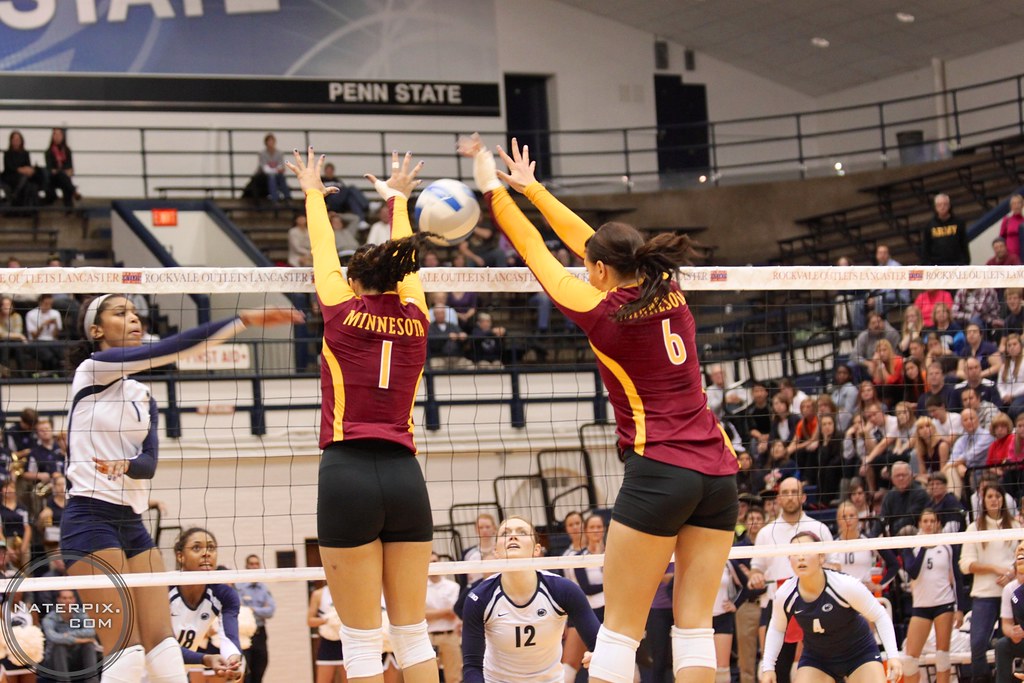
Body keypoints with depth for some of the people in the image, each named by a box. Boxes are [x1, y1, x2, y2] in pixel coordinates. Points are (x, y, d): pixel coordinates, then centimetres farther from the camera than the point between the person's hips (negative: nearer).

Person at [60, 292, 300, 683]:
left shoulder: (144, 398, 17)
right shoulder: (93, 370, -5)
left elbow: (149, 463, 2)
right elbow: (167, 350, -19)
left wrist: (125, 465, -22)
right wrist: (243, 321, -23)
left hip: (131, 523, 7)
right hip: (90, 520, -7)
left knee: (163, 646, 2)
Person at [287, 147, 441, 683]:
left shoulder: (343, 313, 1)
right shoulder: (413, 318, 9)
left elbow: (323, 252, 19)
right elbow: (404, 265, 27)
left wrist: (314, 194, 37)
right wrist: (397, 199, 45)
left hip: (347, 473, -3)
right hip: (405, 476, 3)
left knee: (361, 639, -3)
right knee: (413, 633, 6)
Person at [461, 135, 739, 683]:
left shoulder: (601, 313, -4)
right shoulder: (669, 295, 11)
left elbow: (535, 252, 8)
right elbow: (587, 240, 24)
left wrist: (494, 189, 21)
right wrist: (532, 189, 32)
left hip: (658, 470, -6)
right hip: (718, 472, 6)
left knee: (619, 630, -2)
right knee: (694, 625, 5)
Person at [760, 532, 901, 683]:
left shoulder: (846, 585, -29)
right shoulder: (784, 595, -19)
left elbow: (880, 616, -16)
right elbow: (776, 629, 3)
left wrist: (893, 655, -25)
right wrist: (768, 667, -3)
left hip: (860, 654, -2)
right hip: (816, 658, 2)